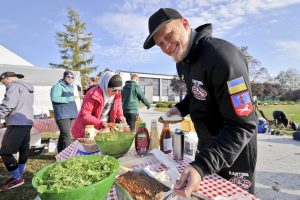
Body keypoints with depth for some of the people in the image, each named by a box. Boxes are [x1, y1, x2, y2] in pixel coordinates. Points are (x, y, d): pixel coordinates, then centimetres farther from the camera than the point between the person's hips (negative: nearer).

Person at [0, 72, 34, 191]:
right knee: (24, 150, 14)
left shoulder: (15, 85, -4)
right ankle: (19, 176, 24)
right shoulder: (27, 88, 24)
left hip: (18, 123, -10)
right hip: (28, 122, 10)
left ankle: (17, 178, 3)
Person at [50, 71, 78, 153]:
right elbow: (54, 98, -20)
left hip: (70, 114, 9)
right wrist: (69, 99, -16)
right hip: (62, 115, -9)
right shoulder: (58, 86, -5)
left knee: (63, 135, 14)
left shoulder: (70, 87, 21)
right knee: (67, 135, -13)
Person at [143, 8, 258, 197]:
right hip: (206, 145, 8)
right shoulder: (183, 60, -1)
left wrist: (202, 166, -38)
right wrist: (181, 108, -3)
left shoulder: (222, 56, -29)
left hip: (235, 152, -7)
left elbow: (243, 126, -29)